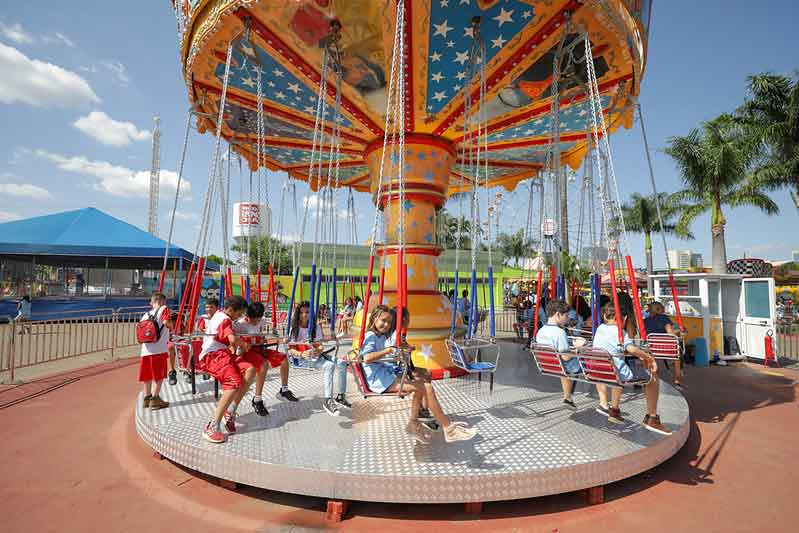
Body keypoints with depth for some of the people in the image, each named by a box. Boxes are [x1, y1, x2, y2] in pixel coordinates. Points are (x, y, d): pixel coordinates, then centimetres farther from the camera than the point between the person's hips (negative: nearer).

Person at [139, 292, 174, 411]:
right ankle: (155, 400, 0)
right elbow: (166, 322, -17)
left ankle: (147, 398, 25)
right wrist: (172, 325, 3)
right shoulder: (163, 309, 2)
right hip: (159, 349, -6)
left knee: (147, 375, 16)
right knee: (159, 375, 2)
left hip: (145, 349, 6)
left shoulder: (145, 315, 19)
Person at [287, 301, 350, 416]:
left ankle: (340, 396, -10)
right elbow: (291, 350, -6)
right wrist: (302, 354, -25)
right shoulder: (294, 329, 0)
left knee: (341, 363, -16)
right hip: (302, 359, -5)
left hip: (316, 356, 5)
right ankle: (328, 401, -33)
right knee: (329, 365, -32)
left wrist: (319, 351, -12)